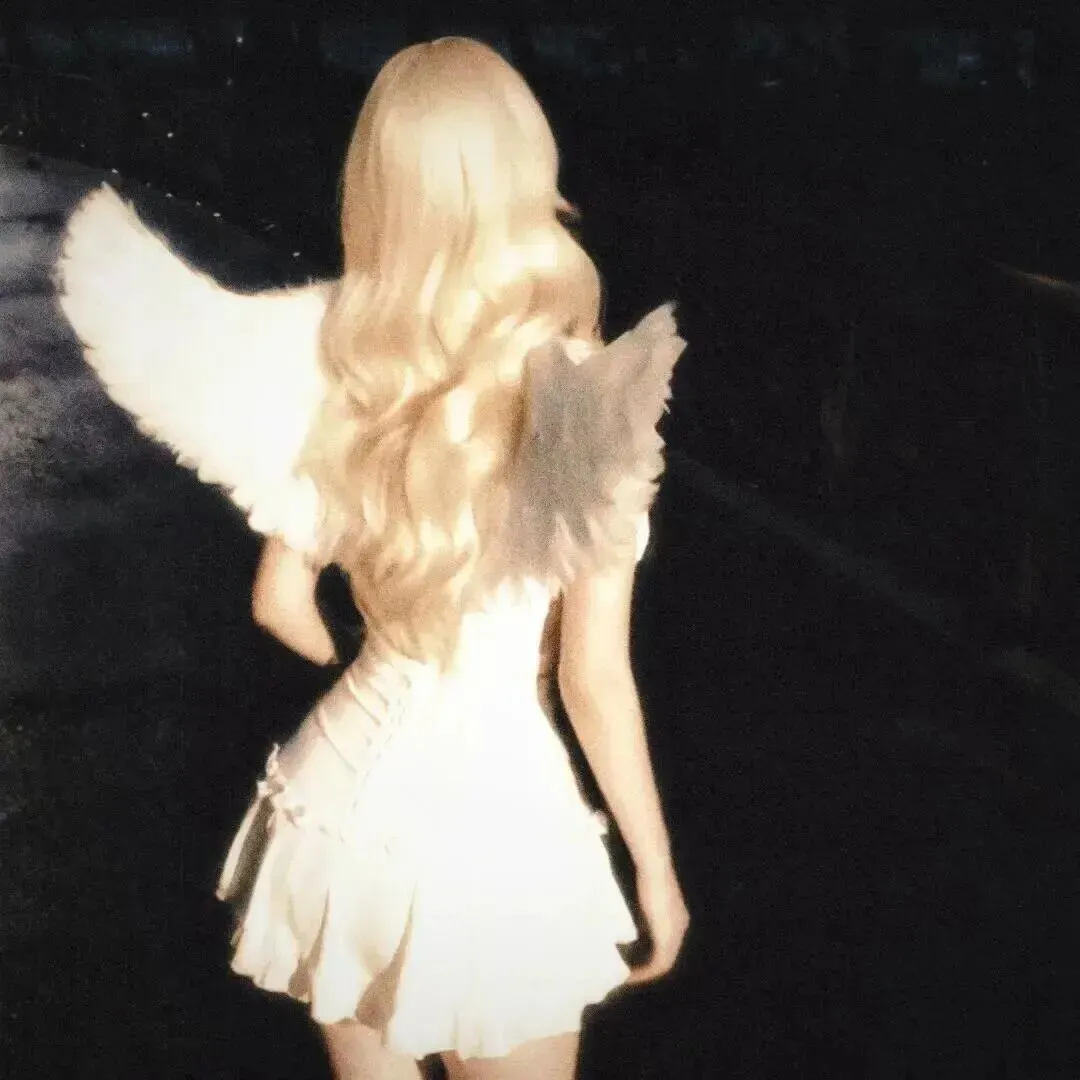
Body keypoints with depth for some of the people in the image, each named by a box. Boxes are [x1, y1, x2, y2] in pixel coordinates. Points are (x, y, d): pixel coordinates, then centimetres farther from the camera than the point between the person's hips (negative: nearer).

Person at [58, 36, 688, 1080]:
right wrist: (656, 868, 0)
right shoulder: (589, 402, -19)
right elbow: (596, 685, -14)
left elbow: (281, 603, 1)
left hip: (351, 784, 4)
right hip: (496, 812, -3)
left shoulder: (333, 374, -8)